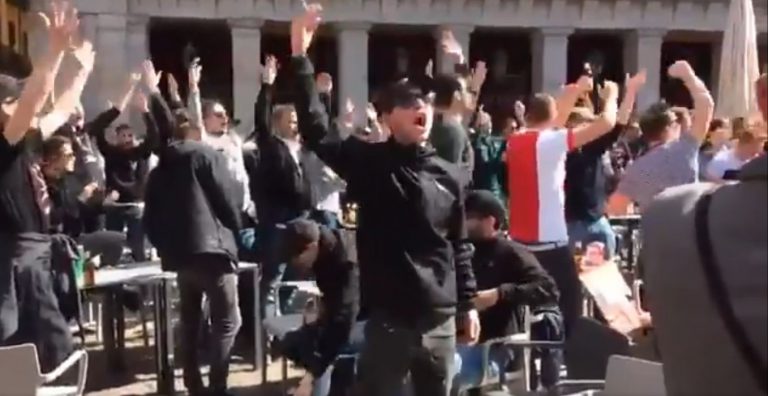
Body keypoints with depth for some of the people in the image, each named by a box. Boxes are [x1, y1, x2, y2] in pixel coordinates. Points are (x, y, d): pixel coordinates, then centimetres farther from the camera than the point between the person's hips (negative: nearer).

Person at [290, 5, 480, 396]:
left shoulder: (448, 175, 7)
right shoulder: (370, 162, -4)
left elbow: (458, 245, 13)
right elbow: (315, 132, -16)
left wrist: (468, 303, 12)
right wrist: (299, 58, -23)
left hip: (440, 319, 4)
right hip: (389, 318, -4)